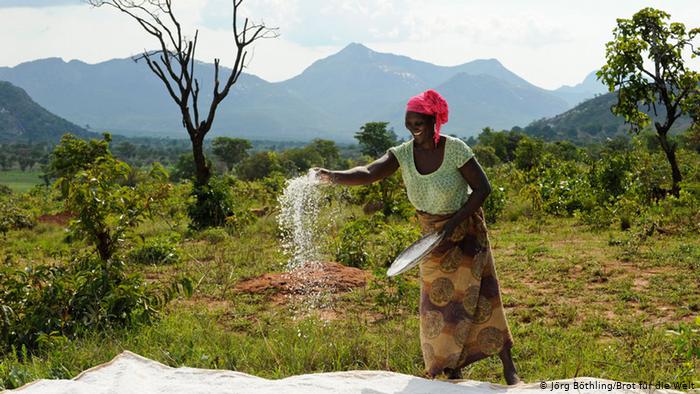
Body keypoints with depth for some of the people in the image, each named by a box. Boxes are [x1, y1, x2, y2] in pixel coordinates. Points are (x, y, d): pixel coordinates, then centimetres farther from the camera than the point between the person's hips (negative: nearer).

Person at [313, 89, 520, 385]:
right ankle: (452, 372, 19)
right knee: (437, 301, 5)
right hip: (432, 237, 4)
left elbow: (483, 188, -15)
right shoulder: (403, 154, -12)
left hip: (466, 230, -4)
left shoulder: (455, 149, -21)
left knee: (479, 296, -2)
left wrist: (454, 222, -21)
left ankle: (509, 368, 11)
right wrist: (334, 176, -47)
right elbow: (368, 173, -27)